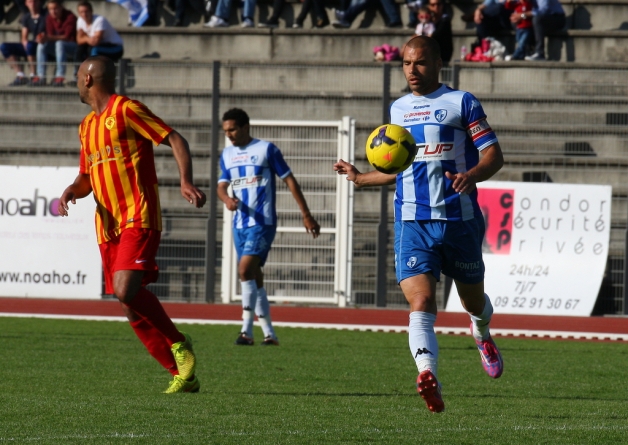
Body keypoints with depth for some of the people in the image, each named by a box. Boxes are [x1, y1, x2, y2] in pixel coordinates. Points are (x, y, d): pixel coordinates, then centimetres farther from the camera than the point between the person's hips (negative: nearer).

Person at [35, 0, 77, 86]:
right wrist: (44, 38, -29)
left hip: (73, 46, -6)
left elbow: (67, 37, -28)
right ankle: (41, 77, -21)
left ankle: (60, 77, -40)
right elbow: (50, 35, -4)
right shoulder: (50, 18, -1)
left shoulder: (70, 17, -19)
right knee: (42, 46, -19)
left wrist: (49, 38, -39)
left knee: (59, 44, -37)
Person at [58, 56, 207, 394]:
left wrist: (186, 182, -21)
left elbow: (175, 141, -7)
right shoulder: (87, 126, 20)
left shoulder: (126, 110, -4)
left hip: (138, 219, -8)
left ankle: (179, 343, -5)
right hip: (108, 226, 8)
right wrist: (71, 191, 3)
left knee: (126, 291, -25)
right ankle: (182, 374, 6)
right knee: (130, 305, 1)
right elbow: (86, 178, 26)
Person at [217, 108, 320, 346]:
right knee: (254, 278, 9)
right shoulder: (227, 154, 13)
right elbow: (221, 185, 11)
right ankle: (269, 333, 16)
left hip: (262, 222, -7)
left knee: (246, 270, -21)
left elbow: (290, 180, -1)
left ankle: (247, 331, -21)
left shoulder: (266, 149, -4)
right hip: (240, 224, 7)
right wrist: (227, 198, -15)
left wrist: (306, 215, -2)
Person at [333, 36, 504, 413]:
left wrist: (472, 175, -25)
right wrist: (361, 178, 25)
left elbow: (494, 154, -6)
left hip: (460, 220, -2)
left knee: (474, 300, 16)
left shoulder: (462, 102, 1)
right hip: (413, 222, 2)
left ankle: (482, 334, 52)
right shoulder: (398, 109, 17)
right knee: (421, 304, -19)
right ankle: (428, 376, -36)